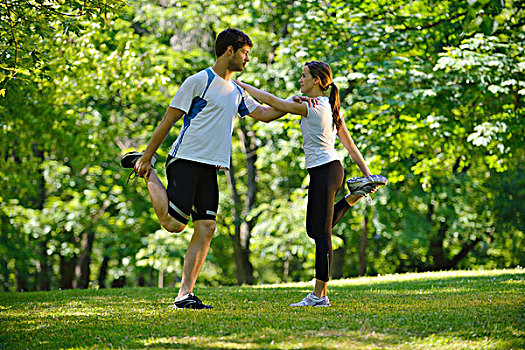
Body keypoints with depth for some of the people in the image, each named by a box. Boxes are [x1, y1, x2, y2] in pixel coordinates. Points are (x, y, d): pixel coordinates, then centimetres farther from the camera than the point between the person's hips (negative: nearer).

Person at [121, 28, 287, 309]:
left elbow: (264, 114, 26)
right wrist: (147, 157, -6)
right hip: (186, 161, -7)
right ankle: (146, 169, 11)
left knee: (206, 229, -3)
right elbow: (168, 120, -5)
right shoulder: (199, 81, -5)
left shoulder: (237, 92, 19)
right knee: (173, 224, -13)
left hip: (210, 169, 7)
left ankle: (185, 294, -2)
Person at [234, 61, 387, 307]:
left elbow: (272, 102, -13)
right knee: (315, 230, 19)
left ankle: (319, 295, -6)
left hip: (324, 172, -9)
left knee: (322, 234, -7)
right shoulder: (331, 108, 13)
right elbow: (350, 145, 16)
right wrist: (366, 172, 21)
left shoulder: (311, 108, -14)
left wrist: (242, 86, -2)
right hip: (332, 167, 9)